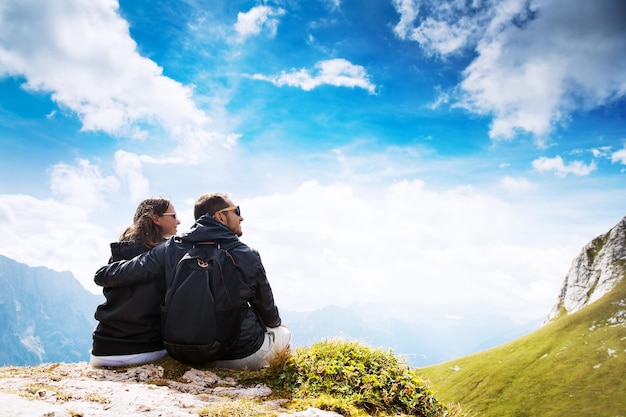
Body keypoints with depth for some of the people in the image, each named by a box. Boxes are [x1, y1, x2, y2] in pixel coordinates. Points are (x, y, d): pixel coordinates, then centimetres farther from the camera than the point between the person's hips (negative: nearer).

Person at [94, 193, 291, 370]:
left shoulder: (170, 249, -9)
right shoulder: (249, 256, -14)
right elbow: (266, 308, 0)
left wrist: (102, 274, 18)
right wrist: (276, 322, 22)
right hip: (245, 355, -4)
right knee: (283, 332, 26)